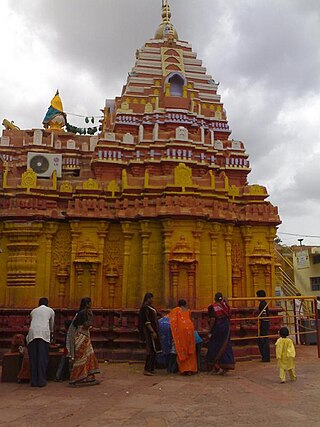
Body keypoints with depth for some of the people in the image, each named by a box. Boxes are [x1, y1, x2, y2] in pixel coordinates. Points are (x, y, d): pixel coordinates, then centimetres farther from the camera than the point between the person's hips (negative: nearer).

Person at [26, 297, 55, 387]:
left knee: (33, 358, 6)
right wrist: (51, 333, 52)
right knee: (43, 358, 0)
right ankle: (41, 381, -1)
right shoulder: (50, 310, 22)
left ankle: (33, 381, 10)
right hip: (44, 333, -2)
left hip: (32, 333, 3)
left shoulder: (33, 311, 28)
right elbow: (51, 325, 32)